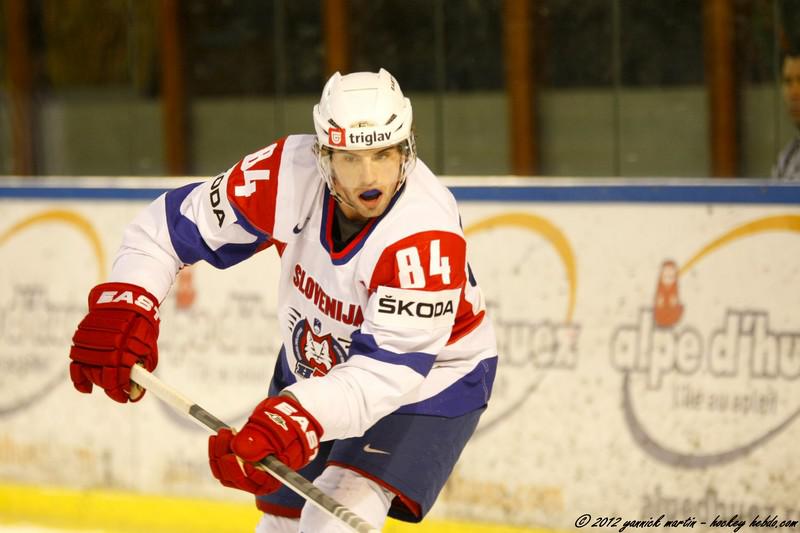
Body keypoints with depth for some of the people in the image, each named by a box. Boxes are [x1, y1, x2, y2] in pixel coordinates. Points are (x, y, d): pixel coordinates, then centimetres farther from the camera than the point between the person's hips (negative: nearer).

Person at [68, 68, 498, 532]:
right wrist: (121, 309, -25)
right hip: (313, 365, 5)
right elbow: (176, 221, -12)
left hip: (428, 378, -5)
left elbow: (389, 368, -41)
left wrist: (293, 423, -53)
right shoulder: (290, 172, -25)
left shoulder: (428, 236, -37)